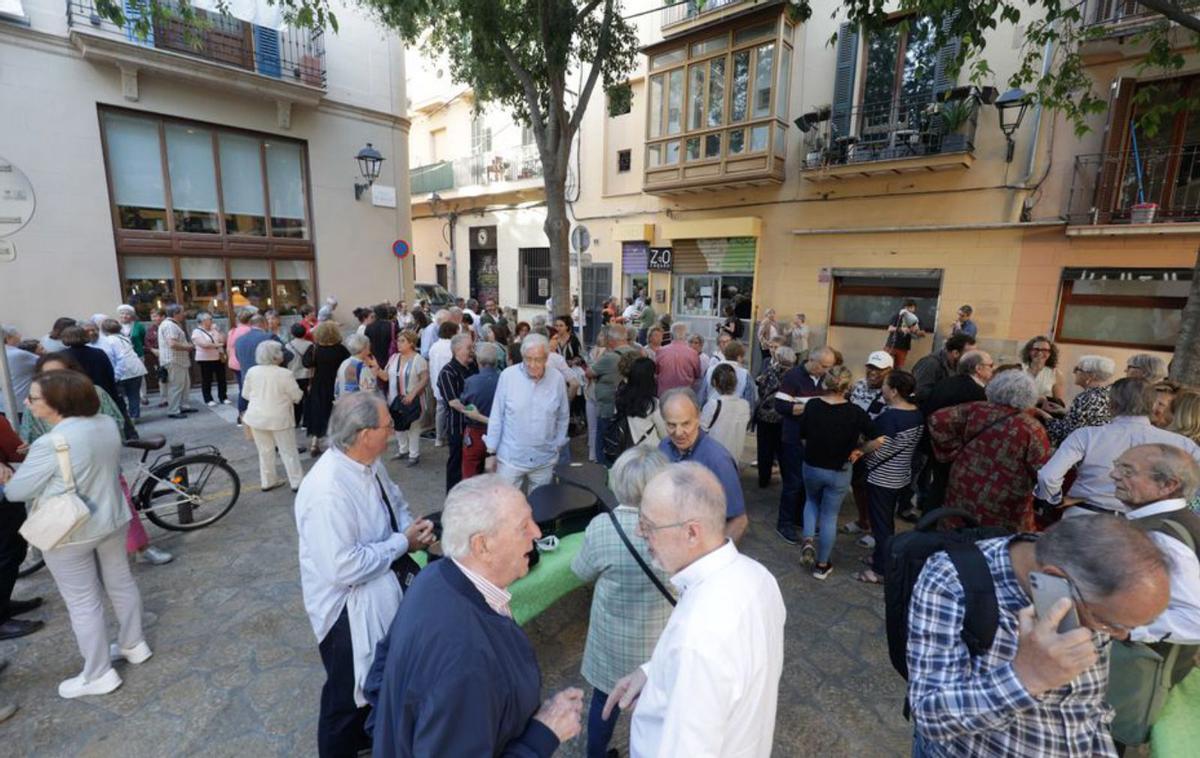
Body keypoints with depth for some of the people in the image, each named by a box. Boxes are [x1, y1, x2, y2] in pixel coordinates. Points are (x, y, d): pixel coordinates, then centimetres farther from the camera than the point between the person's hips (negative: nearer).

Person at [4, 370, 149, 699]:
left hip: (70, 534, -7)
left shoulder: (51, 444, -26)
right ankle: (134, 645, 37)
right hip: (113, 519, 7)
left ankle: (99, 675, 22)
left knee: (82, 603, 8)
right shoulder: (107, 424, -4)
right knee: (121, 583, 20)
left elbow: (16, 492, -12)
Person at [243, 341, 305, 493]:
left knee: (265, 451, 16)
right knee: (288, 451, 6)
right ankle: (297, 482, 11)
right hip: (279, 418, -4)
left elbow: (246, 394, 8)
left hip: (257, 417, 4)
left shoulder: (252, 372, -2)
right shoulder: (285, 373, -16)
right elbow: (297, 396, -9)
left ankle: (267, 482, 23)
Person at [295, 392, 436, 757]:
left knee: (374, 678, 30)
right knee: (347, 692, 18)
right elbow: (345, 568, -33)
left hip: (377, 591, 9)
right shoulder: (328, 491, -34)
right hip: (349, 606, -9)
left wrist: (411, 527, -11)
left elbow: (394, 500, 9)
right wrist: (403, 542, -24)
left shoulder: (369, 462, -8)